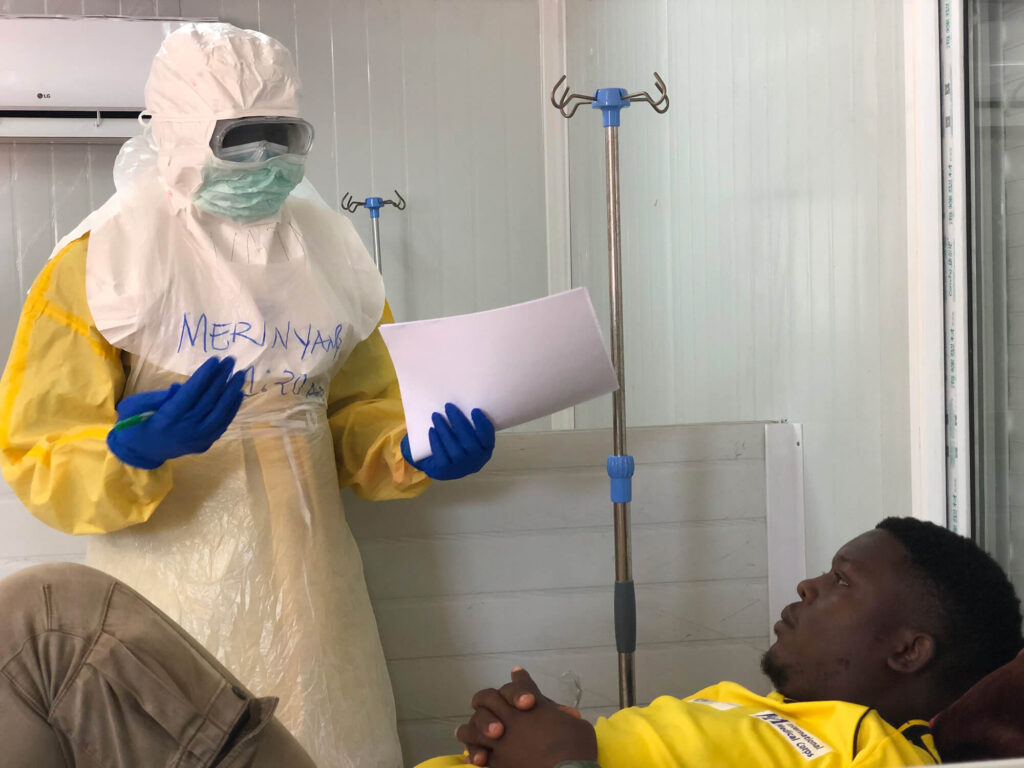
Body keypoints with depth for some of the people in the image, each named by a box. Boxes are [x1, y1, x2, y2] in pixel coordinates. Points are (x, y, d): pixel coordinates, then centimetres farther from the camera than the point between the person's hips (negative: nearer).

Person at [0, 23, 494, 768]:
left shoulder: (329, 246, 5)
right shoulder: (104, 257, -9)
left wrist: (410, 454, -8)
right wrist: (131, 455, -29)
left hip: (308, 586, 4)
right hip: (178, 591, -4)